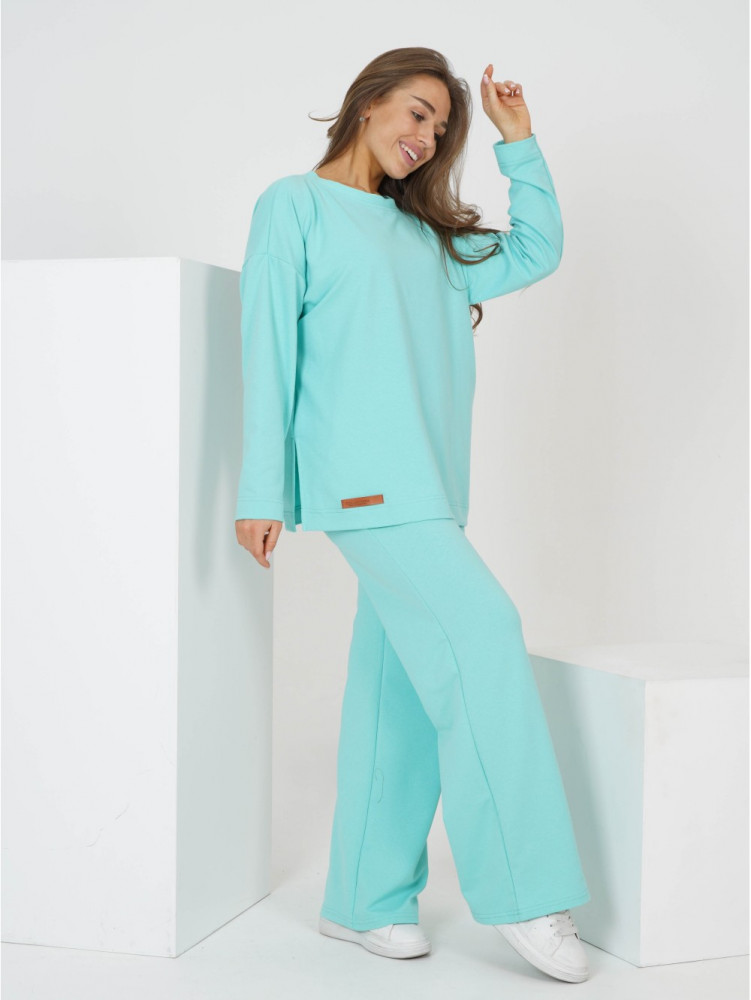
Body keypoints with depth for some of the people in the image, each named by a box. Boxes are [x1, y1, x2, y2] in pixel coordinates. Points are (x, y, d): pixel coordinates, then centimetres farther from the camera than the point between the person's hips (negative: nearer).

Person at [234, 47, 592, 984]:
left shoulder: (425, 235, 22)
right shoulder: (295, 206, 4)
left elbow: (535, 253, 26)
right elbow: (268, 350, -3)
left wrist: (519, 142, 19)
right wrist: (262, 492, -8)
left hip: (425, 485, 7)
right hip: (361, 476, -7)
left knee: (400, 688, 5)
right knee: (482, 630, -18)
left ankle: (367, 901, 14)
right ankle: (523, 891, -12)